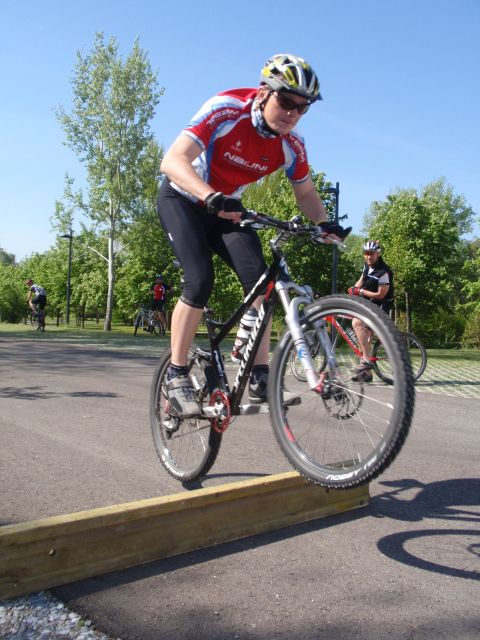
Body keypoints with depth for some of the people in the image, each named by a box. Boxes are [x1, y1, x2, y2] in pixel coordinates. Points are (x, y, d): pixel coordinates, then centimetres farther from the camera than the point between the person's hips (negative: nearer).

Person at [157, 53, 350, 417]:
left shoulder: (291, 145, -14)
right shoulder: (226, 110, -28)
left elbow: (305, 193, 2)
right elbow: (173, 161, -37)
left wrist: (323, 223, -19)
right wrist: (212, 198, -54)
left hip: (226, 206, 4)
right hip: (182, 198, -4)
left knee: (257, 275, -18)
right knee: (200, 281, -24)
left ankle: (260, 377, -11)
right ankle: (176, 375, -10)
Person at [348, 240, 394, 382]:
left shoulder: (383, 272, -20)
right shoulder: (367, 265, 4)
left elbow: (380, 294, -19)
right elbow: (361, 280, 21)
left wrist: (361, 292, -14)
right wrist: (353, 290, 5)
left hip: (380, 306, -9)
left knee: (357, 322, -31)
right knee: (365, 336, 9)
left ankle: (366, 360, -30)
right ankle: (366, 372, 19)